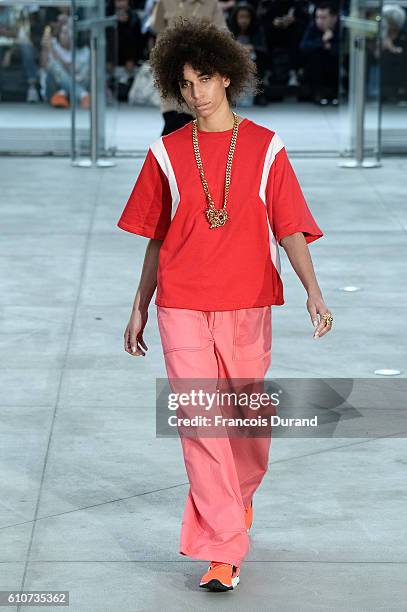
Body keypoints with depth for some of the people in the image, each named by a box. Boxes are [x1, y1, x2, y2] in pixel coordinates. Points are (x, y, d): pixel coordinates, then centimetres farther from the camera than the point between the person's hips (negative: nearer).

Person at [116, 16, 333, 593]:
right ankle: (223, 551, -6)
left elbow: (290, 228, -4)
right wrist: (140, 309, 12)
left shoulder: (266, 148, 1)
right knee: (200, 422, -8)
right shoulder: (166, 153, 4)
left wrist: (313, 290, -19)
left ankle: (240, 496, 43)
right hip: (182, 307, 0)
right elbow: (156, 239, 11)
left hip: (248, 306, 0)